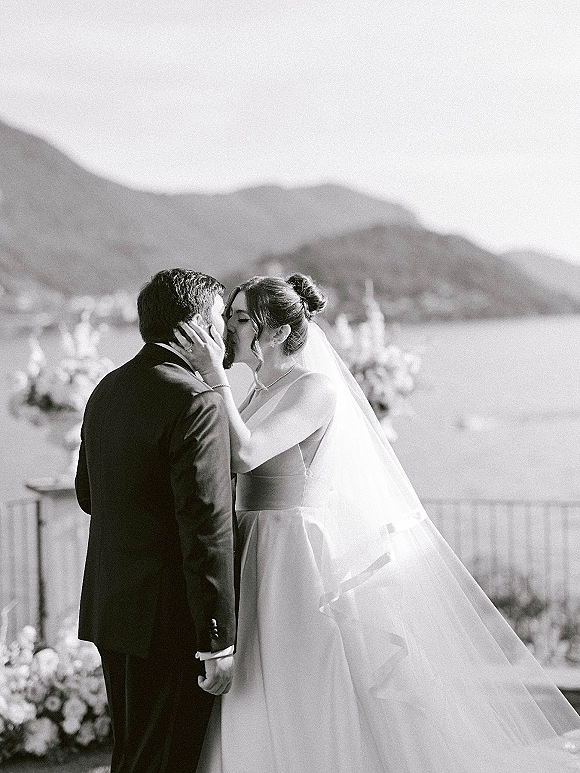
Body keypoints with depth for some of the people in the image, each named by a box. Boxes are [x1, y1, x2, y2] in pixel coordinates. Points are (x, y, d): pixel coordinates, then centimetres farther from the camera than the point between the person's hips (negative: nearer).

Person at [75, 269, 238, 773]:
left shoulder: (107, 391, 9)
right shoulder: (197, 401, -18)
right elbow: (206, 528, -22)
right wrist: (218, 641, -19)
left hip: (110, 610, 8)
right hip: (169, 619, -8)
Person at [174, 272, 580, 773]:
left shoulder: (315, 388, -12)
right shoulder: (261, 392, 15)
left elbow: (245, 454, -24)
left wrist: (216, 377, -23)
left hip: (299, 558, -8)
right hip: (258, 559, 8)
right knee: (256, 725, 8)